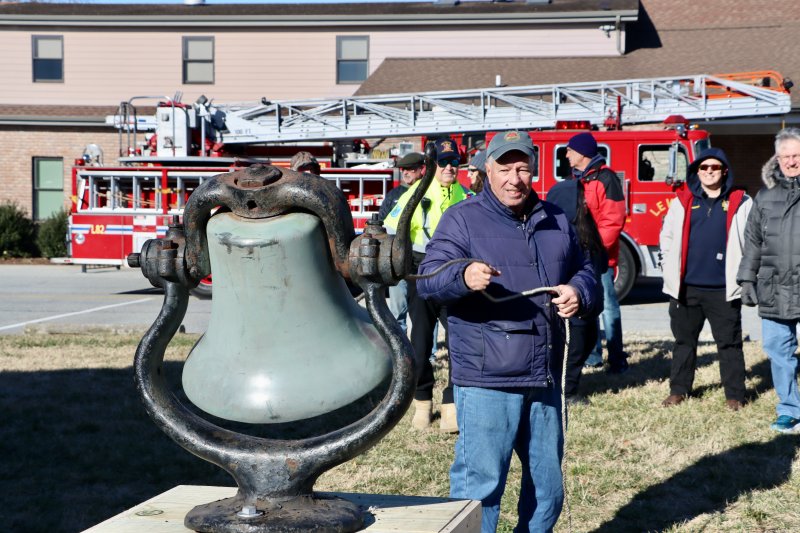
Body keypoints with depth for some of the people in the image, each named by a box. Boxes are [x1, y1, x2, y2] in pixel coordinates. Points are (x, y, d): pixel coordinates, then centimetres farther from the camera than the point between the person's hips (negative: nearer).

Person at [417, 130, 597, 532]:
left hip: (544, 378, 6)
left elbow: (583, 269, 23)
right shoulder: (462, 219, -5)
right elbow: (430, 279, -16)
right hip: (486, 380, -6)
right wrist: (463, 277, -38)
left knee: (547, 484, 17)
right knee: (479, 483, -4)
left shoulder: (554, 221, 13)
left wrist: (578, 291, -1)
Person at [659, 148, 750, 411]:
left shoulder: (740, 203, 1)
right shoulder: (682, 201, 6)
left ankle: (734, 394, 10)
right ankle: (679, 390, 22)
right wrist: (669, 270, 5)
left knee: (729, 343, 3)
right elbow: (667, 237, 11)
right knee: (684, 340, 12)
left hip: (724, 290, -2)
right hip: (686, 288, 2)